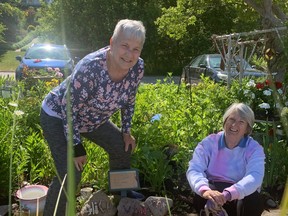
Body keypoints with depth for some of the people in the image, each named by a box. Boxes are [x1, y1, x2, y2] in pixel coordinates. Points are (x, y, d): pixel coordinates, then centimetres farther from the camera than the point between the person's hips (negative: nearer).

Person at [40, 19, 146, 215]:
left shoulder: (138, 68, -18)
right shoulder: (90, 68, -39)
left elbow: (128, 100, 1)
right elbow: (69, 109, -29)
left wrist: (126, 131, 5)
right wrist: (77, 147, -23)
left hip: (92, 118, 7)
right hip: (58, 117, -7)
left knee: (123, 146, 14)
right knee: (71, 174, -17)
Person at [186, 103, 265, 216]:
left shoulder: (254, 149, -7)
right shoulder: (209, 142, -5)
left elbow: (255, 177, -27)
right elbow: (194, 170, -19)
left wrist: (227, 194, -47)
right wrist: (205, 190, -44)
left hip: (239, 197, 1)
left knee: (254, 200, -31)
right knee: (201, 198, -33)